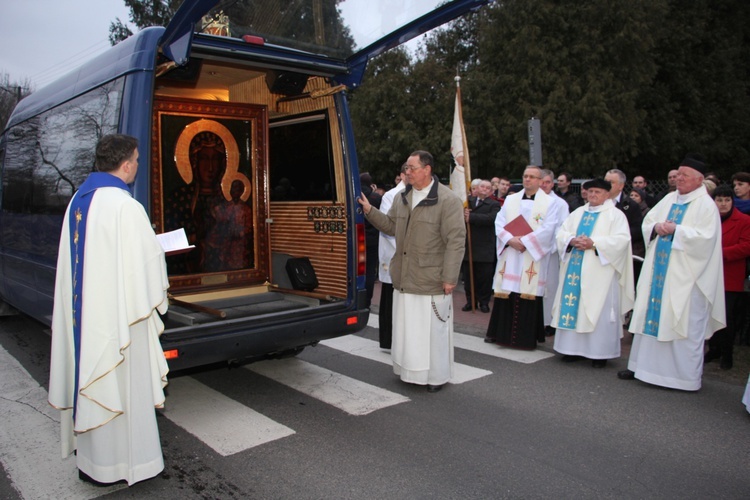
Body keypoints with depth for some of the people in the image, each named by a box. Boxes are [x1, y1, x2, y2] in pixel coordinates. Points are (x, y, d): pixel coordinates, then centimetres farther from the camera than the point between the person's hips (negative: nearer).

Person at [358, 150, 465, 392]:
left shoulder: (448, 200, -12)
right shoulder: (402, 197, 10)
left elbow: (455, 240, -15)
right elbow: (391, 226, 15)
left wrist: (450, 277, -17)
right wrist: (369, 211, 2)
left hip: (431, 279, -6)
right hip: (404, 277, 6)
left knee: (433, 329, 5)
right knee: (406, 327, 14)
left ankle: (437, 376, 21)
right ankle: (411, 370, 30)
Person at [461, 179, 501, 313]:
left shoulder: (494, 205, 1)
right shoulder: (468, 201, 12)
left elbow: (492, 218, -18)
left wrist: (471, 217, -22)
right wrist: (462, 212, -18)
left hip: (485, 249, -3)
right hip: (468, 246, 3)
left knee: (485, 277, 3)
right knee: (468, 276, 8)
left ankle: (484, 302, 17)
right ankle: (471, 301, 21)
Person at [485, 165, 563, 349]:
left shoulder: (549, 202, 2)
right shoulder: (510, 200, 13)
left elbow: (548, 228, -9)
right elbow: (499, 223, 5)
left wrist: (525, 241, -15)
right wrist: (510, 239, -12)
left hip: (533, 257, -3)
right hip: (509, 256, 3)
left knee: (528, 294, -3)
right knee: (506, 294, 4)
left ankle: (526, 337, 6)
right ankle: (499, 333, 13)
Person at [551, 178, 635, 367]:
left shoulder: (616, 215, 2)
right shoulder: (578, 213, 17)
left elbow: (621, 239, -11)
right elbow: (561, 233, 12)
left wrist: (593, 243, -19)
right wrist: (572, 240, -10)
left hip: (599, 272, -5)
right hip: (575, 269, 5)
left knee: (598, 308, -4)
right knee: (572, 307, 4)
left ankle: (599, 352, 3)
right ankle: (573, 347, 13)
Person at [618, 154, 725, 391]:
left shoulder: (706, 205, -6)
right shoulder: (669, 199, 13)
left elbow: (705, 237, -17)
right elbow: (647, 222, 13)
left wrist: (675, 230, -19)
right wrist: (657, 227, -7)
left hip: (685, 276, -6)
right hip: (659, 271, 7)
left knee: (684, 324, -1)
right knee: (651, 316, 10)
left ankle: (686, 376, 10)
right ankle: (643, 365, 21)